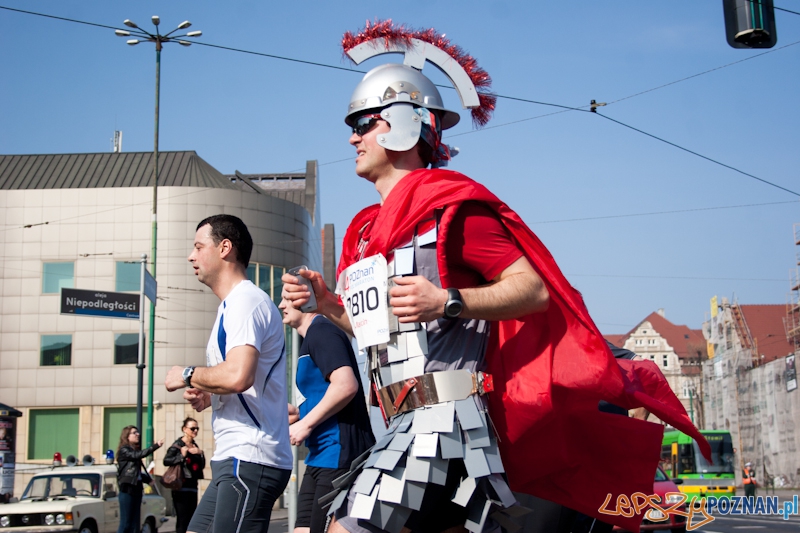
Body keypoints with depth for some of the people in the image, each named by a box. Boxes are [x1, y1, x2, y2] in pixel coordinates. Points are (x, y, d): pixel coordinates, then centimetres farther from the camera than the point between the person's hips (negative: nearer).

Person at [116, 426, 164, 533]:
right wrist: (155, 445, -30)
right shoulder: (124, 450, -5)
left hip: (137, 489, 8)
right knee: (125, 524, -9)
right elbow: (139, 455, -24)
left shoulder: (135, 450, 18)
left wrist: (148, 479, 7)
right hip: (127, 489, -8)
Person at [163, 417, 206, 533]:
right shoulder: (178, 444, -4)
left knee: (191, 518, 7)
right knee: (182, 519, -11)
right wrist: (181, 456, -25)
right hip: (181, 486, -7)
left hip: (192, 485, 7)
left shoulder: (195, 446, 16)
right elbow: (166, 461, -15)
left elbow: (202, 465, 13)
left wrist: (200, 453, -2)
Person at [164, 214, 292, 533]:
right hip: (233, 459, 11)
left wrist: (188, 375, -10)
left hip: (250, 459, -11)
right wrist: (208, 396, 14)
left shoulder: (246, 300, -11)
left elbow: (238, 375, -28)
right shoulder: (233, 305, 22)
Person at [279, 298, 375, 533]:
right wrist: (299, 413, 16)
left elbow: (346, 385, -25)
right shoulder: (314, 336, 20)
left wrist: (305, 424, -18)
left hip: (338, 452, -10)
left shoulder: (320, 332, -10)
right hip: (321, 454, 10)